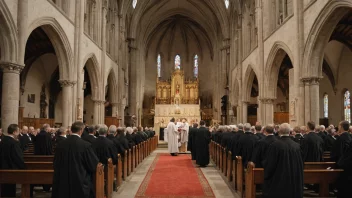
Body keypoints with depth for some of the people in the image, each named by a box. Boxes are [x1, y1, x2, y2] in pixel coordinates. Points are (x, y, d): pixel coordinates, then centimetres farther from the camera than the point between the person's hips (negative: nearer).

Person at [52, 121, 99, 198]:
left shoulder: (60, 145, -3)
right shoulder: (86, 145, -17)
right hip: (81, 184, -4)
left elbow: (56, 165, 7)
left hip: (63, 185, 5)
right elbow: (95, 166, -10)